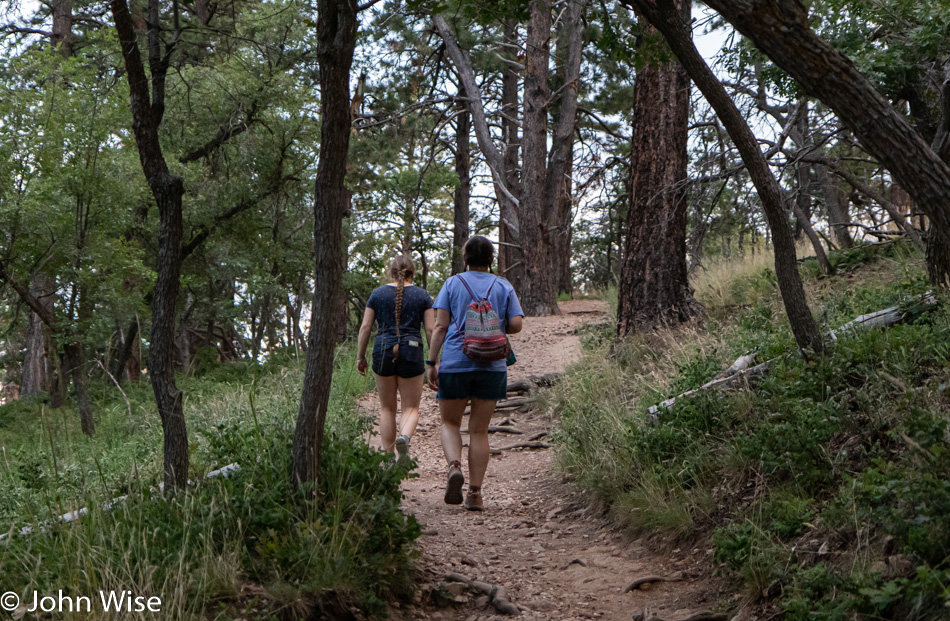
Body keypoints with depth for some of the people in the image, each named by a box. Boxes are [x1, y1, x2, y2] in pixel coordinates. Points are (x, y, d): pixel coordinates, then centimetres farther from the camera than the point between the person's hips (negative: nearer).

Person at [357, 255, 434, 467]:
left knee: (387, 408, 13)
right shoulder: (422, 295, 3)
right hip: (412, 354, -1)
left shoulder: (378, 293, 4)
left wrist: (360, 357, 9)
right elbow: (430, 330, -2)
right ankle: (404, 437, -24)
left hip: (383, 353, 1)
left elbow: (365, 327, 2)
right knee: (411, 408, 7)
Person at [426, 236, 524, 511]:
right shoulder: (504, 287, 6)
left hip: (455, 364, -1)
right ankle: (475, 493, 4)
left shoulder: (453, 284, 4)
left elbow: (440, 326, -3)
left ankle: (454, 466, -14)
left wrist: (431, 363, -3)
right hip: (491, 365, 1)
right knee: (479, 430, 8)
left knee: (450, 423, 14)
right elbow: (516, 325, -2)